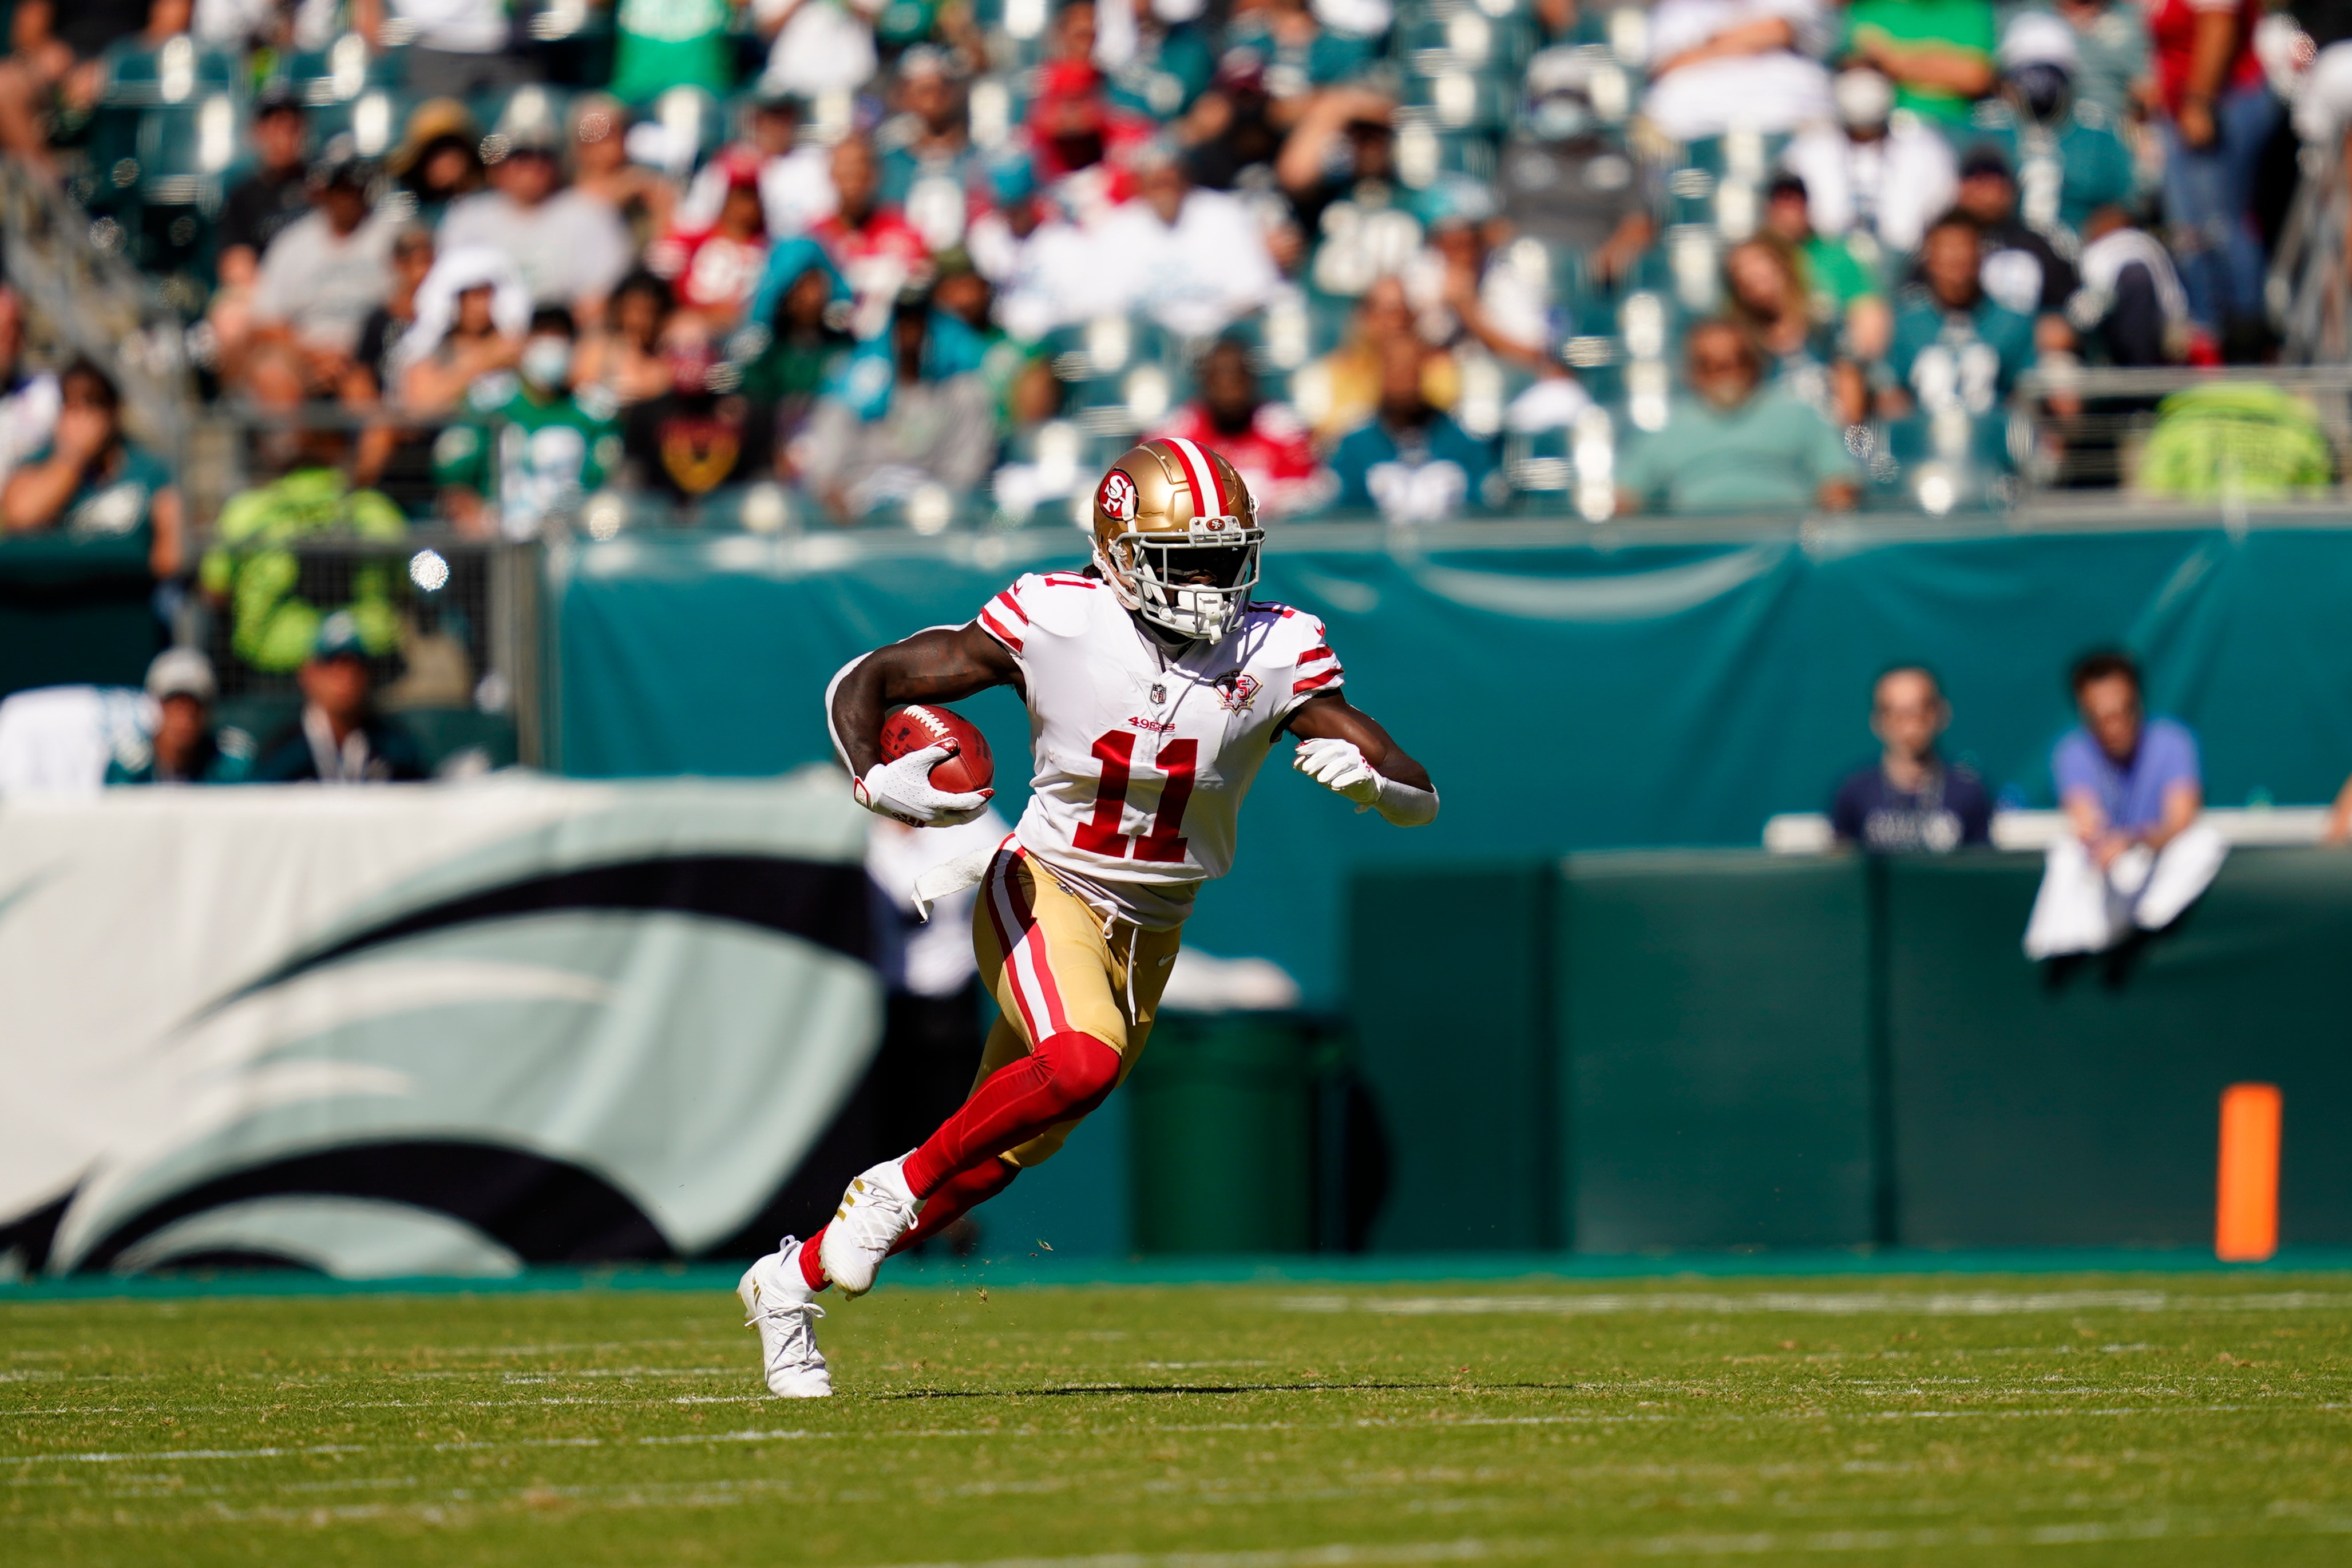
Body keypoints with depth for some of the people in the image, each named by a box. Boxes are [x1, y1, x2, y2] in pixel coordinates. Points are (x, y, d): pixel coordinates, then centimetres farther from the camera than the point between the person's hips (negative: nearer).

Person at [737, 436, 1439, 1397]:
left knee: (1011, 1146, 7)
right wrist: (874, 785, -27)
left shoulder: (1274, 656, -11)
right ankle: (897, 1189, -10)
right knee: (1083, 1062, -33)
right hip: (1046, 888, -4)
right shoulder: (1054, 624, -17)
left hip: (1150, 932, 4)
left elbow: (1420, 801, -11)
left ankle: (793, 1280, 24)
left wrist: (1367, 778, -34)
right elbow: (862, 684, -8)